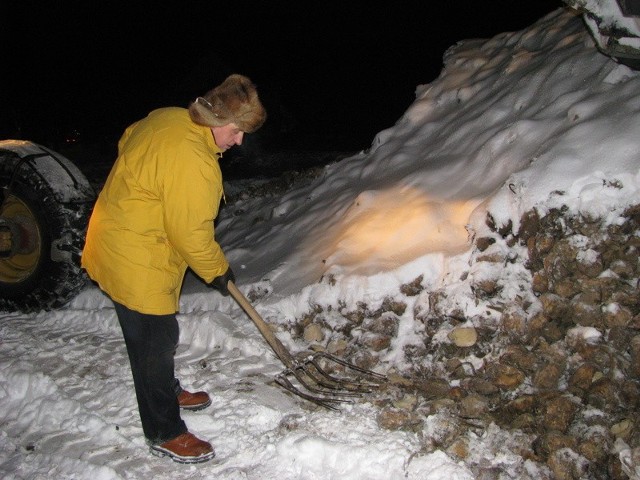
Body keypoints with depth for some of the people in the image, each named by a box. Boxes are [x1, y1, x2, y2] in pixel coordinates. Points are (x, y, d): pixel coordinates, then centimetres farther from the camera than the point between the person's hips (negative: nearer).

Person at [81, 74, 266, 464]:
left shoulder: (168, 118, 1)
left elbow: (127, 140, 20)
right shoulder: (193, 161, -29)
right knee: (156, 341, 1)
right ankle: (165, 433, 16)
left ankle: (168, 391, 44)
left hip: (118, 238, 10)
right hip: (136, 263, -10)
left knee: (156, 336, 24)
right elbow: (192, 233, -23)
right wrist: (218, 271, -6)